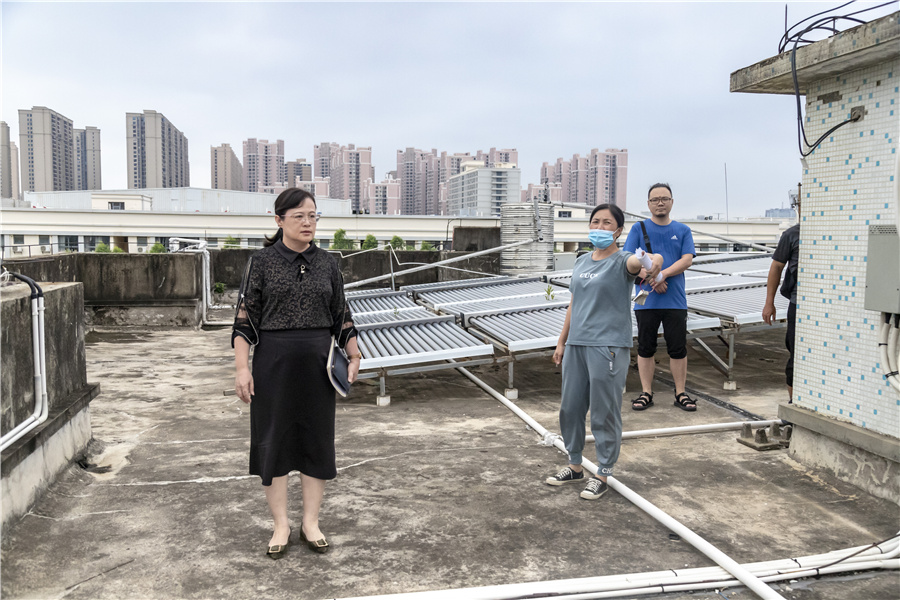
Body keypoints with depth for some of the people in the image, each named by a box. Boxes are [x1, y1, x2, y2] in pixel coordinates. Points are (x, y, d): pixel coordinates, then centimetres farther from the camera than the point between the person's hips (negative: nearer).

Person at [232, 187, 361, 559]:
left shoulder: (327, 264, 5)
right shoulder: (262, 262, -4)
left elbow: (341, 316, 10)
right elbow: (245, 319, -5)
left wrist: (354, 356, 3)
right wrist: (242, 367, -12)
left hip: (317, 365, 3)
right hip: (273, 364, -3)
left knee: (317, 441, 9)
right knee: (273, 441, 5)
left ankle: (311, 523, 24)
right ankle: (281, 526, 21)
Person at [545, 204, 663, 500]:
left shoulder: (621, 261, -6)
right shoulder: (581, 262, 13)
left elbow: (638, 262, -31)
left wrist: (653, 262, -55)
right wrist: (561, 342, 18)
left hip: (608, 347, -7)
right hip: (576, 345, 7)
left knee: (604, 413, 1)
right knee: (570, 407, 14)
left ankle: (602, 475, 17)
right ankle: (575, 466, 32)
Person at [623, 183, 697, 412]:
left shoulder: (682, 230, 9)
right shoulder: (639, 228, 5)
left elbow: (687, 260, -3)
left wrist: (663, 274, -18)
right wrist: (650, 278, -18)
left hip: (675, 300, 1)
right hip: (646, 300, 0)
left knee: (678, 348, 4)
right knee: (646, 348, 6)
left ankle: (680, 393, 14)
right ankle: (646, 393, 15)